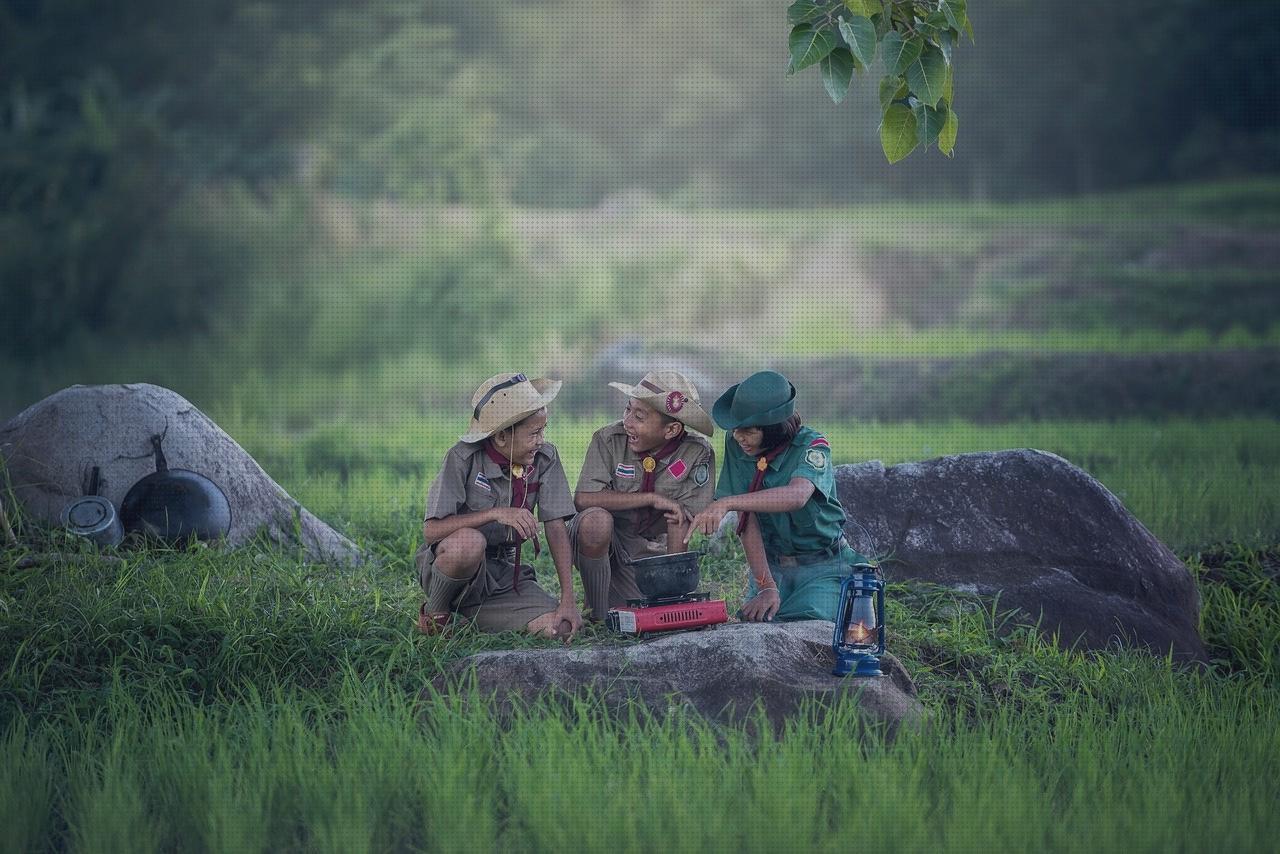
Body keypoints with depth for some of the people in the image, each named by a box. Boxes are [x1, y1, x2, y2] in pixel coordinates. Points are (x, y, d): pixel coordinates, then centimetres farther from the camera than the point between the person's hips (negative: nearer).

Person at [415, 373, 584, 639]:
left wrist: (568, 599, -14)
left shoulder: (545, 459, -3)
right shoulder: (464, 458, -15)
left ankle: (477, 617, 9)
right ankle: (434, 616, -9)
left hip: (506, 574, 5)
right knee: (469, 542, -40)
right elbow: (431, 531, -20)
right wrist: (496, 513, -31)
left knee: (562, 628, -20)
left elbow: (556, 528, -4)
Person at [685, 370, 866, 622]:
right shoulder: (736, 445, -5)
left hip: (822, 568, -4)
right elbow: (748, 519, -10)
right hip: (769, 565, 4)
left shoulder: (812, 446, -17)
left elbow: (796, 496, -39)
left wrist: (726, 503, -50)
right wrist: (766, 587, -20)